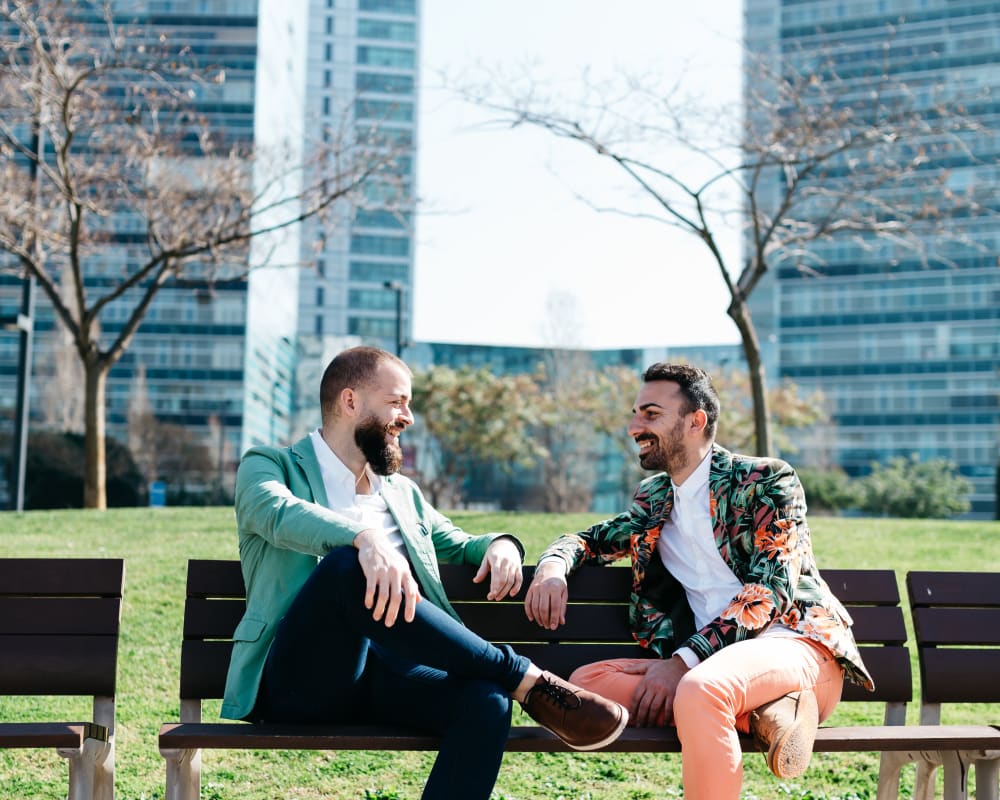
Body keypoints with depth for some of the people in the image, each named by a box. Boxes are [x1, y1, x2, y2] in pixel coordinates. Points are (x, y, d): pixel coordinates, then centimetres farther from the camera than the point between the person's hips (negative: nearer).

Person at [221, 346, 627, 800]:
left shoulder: (403, 492, 26)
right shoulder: (267, 466, 8)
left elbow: (460, 546, 34)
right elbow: (280, 513, -14)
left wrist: (500, 544, 7)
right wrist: (367, 540, -36)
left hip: (387, 676, 4)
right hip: (301, 678, -4)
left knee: (486, 700, -30)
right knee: (348, 564, -35)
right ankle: (529, 681, -27)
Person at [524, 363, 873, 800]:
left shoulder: (766, 480, 0)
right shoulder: (654, 499, 19)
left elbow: (770, 589, -10)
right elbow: (590, 540, 26)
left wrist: (683, 660, -20)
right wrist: (553, 565, -1)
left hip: (795, 643, -7)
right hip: (713, 663, 7)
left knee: (698, 690, -39)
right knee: (587, 681, -19)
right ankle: (763, 711, -23)